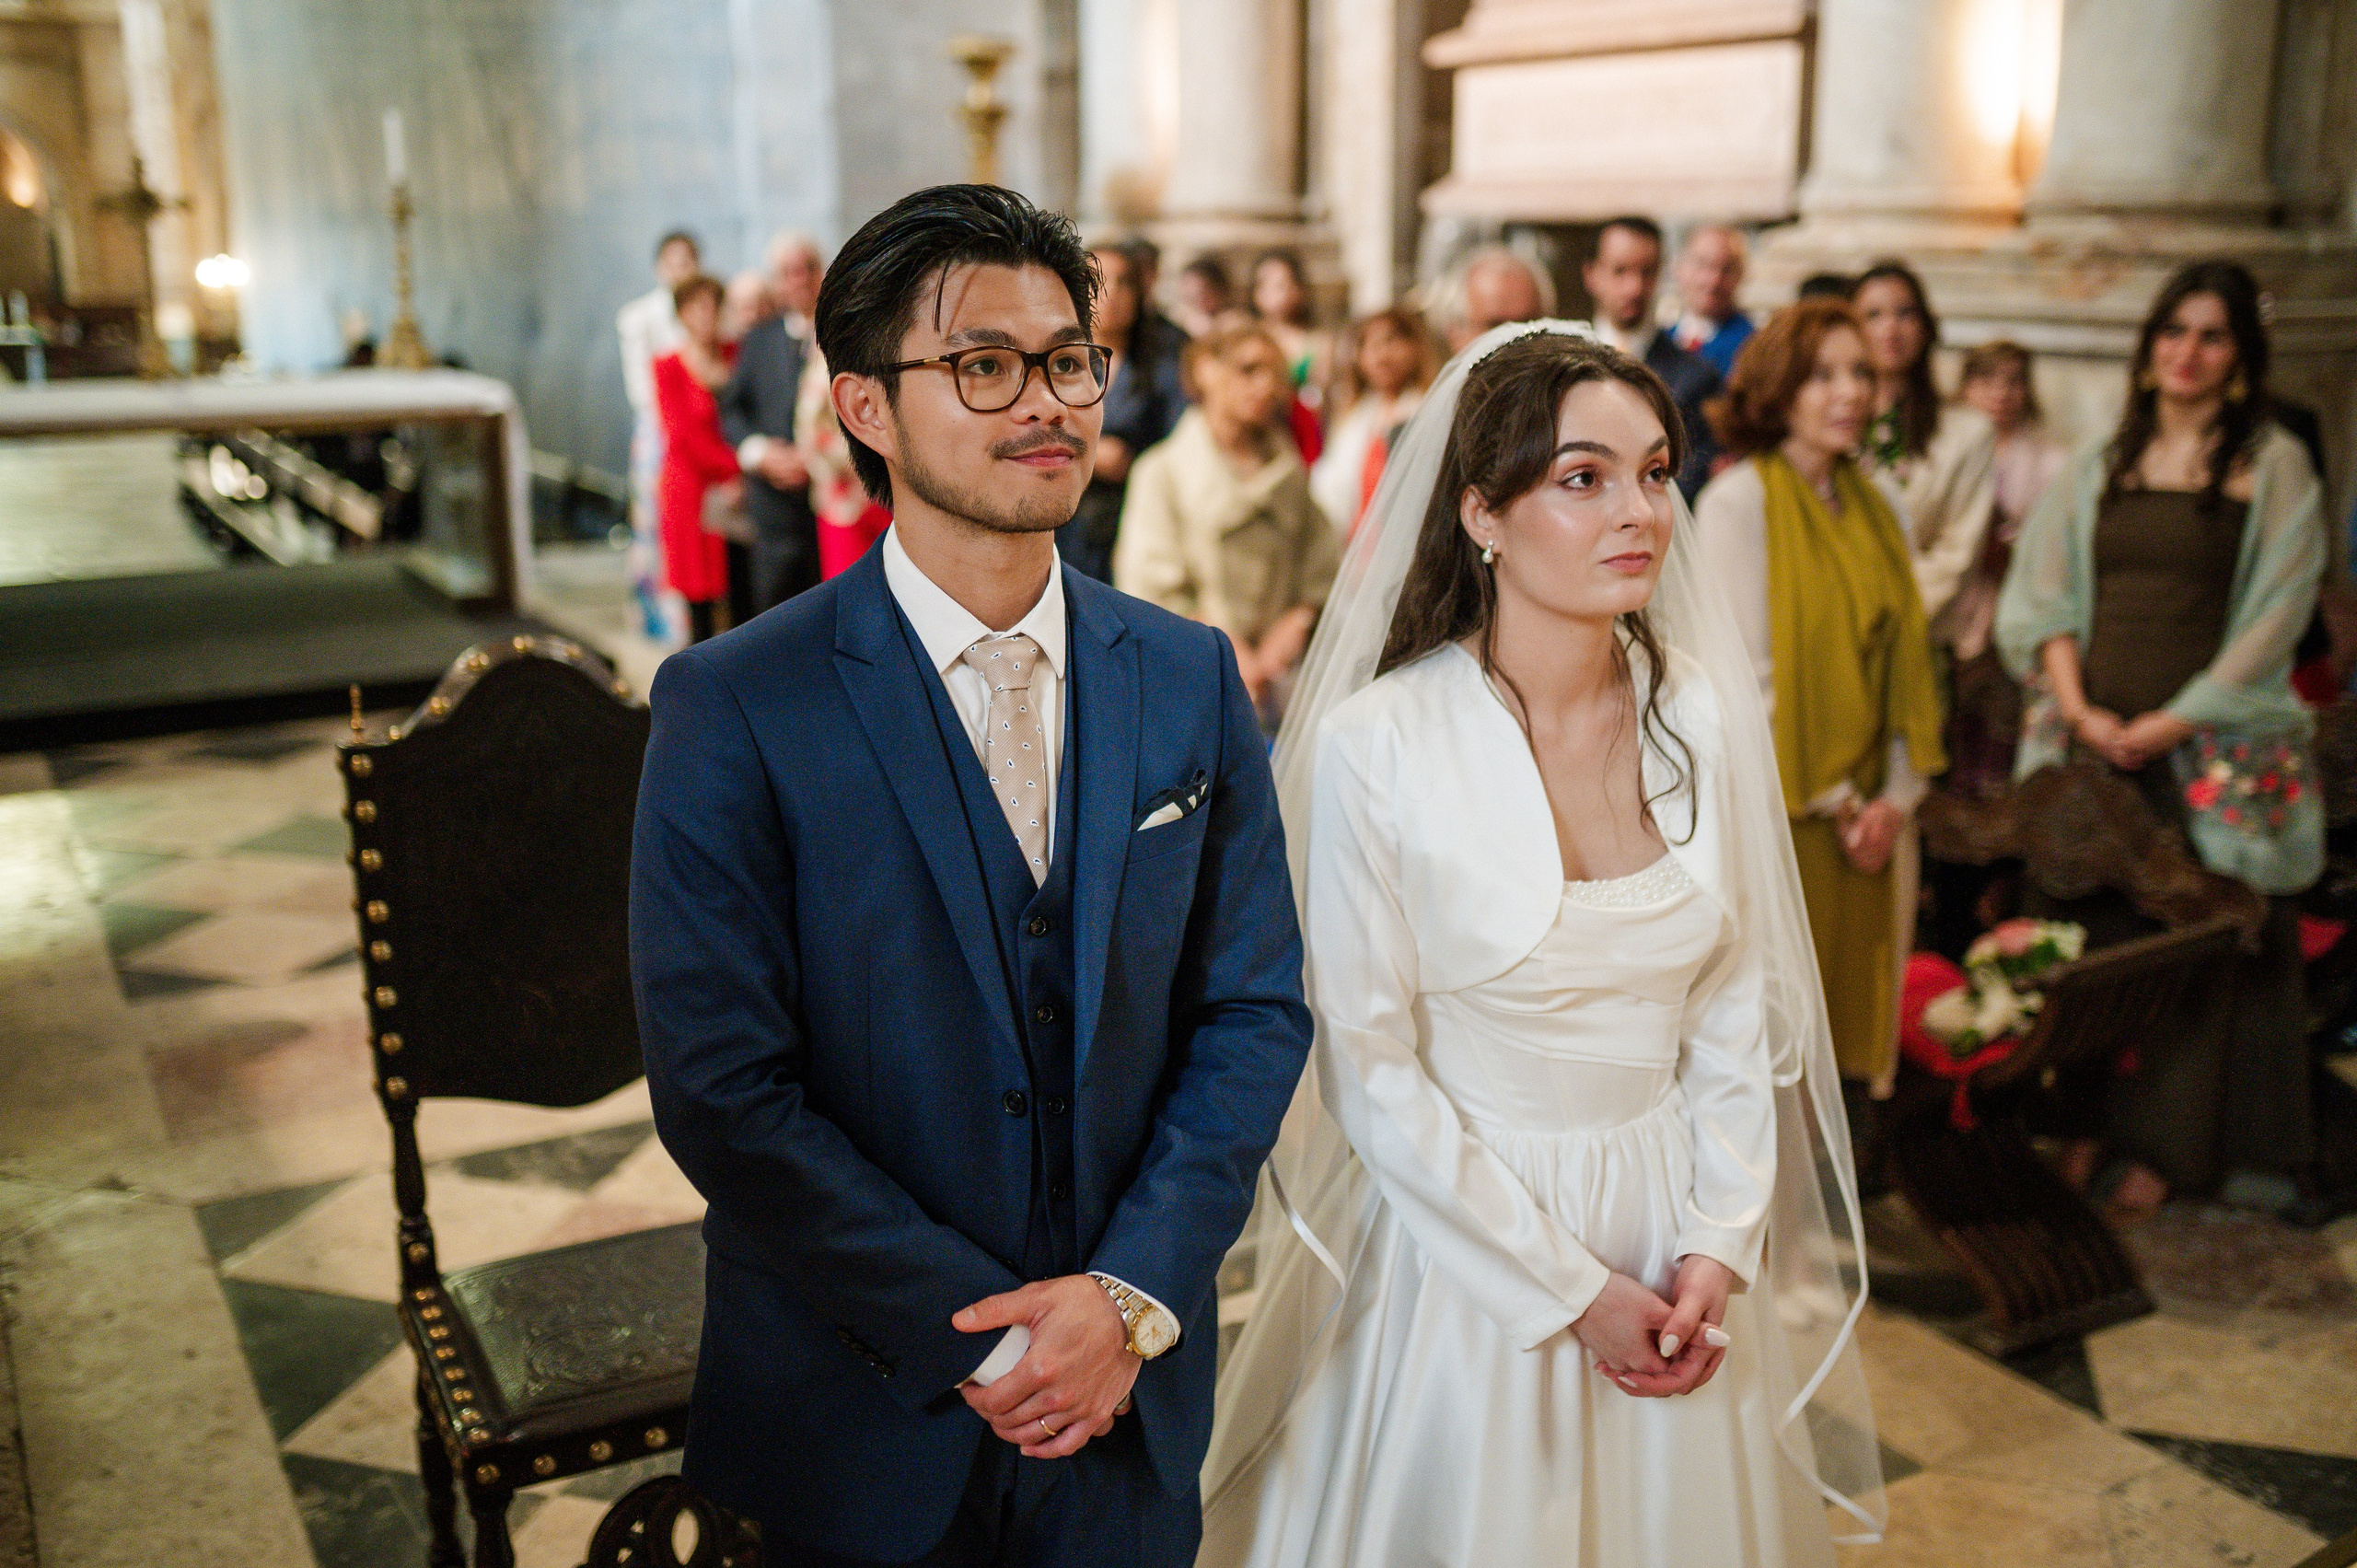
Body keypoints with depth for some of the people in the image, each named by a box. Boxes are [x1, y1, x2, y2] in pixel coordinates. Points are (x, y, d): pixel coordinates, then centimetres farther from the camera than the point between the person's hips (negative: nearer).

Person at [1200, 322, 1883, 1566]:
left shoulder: (1707, 716, -5)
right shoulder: (1374, 744, -18)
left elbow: (1735, 1002, 4)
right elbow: (1371, 1068, -14)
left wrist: (1720, 1240, -6)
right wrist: (1570, 1291, -12)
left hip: (1680, 1233, 4)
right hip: (1465, 1235, -4)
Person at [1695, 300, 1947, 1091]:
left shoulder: (1877, 504, 11)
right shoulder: (1737, 500, -8)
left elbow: (1905, 659, 10)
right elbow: (1749, 672, -13)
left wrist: (1898, 796, -3)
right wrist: (1834, 802, -11)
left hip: (1872, 813, 6)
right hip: (1774, 811, -6)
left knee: (1855, 1017, 10)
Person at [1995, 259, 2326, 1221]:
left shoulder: (2275, 468, 5)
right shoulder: (2098, 467, 15)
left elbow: (2273, 618, -2)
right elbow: (2041, 598, 10)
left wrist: (2167, 724, -10)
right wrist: (2078, 709, -6)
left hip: (2217, 747, -3)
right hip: (2094, 745, 3)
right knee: (2101, 945, 2)